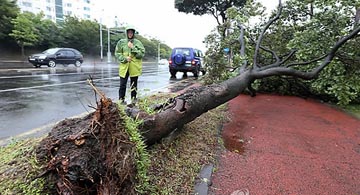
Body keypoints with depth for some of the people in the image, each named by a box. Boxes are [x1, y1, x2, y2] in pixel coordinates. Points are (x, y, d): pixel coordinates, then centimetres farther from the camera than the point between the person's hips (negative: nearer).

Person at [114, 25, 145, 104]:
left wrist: (133, 48, -13)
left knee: (134, 84, 8)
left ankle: (134, 99, 21)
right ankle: (121, 99, 12)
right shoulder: (121, 42, 6)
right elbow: (117, 54, 5)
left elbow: (142, 54, -5)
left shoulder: (138, 43, 4)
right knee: (123, 84, 1)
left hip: (134, 67, 0)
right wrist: (125, 58, -10)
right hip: (124, 66, 0)